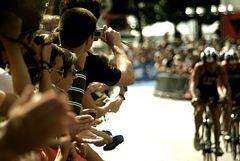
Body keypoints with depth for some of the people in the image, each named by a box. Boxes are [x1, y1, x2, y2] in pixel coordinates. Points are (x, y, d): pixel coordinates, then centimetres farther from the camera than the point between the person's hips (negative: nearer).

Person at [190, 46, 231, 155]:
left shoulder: (219, 69, -21)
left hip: (212, 90, 2)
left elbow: (226, 85, -22)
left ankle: (217, 145, 3)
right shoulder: (199, 68, -27)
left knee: (216, 117, -6)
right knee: (199, 110, -29)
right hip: (200, 90, -2)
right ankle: (196, 134, -6)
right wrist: (194, 97, -53)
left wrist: (227, 96, -41)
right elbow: (193, 84, -36)